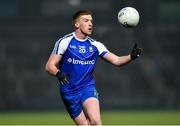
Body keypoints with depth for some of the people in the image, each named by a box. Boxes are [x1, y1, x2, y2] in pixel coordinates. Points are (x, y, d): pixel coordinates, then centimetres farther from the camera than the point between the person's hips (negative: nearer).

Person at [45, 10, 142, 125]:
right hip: (70, 92, -2)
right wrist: (58, 73, -28)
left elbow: (116, 60, 1)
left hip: (88, 88, 2)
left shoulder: (95, 45, 5)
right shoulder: (65, 42, -4)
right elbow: (49, 66, -7)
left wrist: (131, 56, -19)